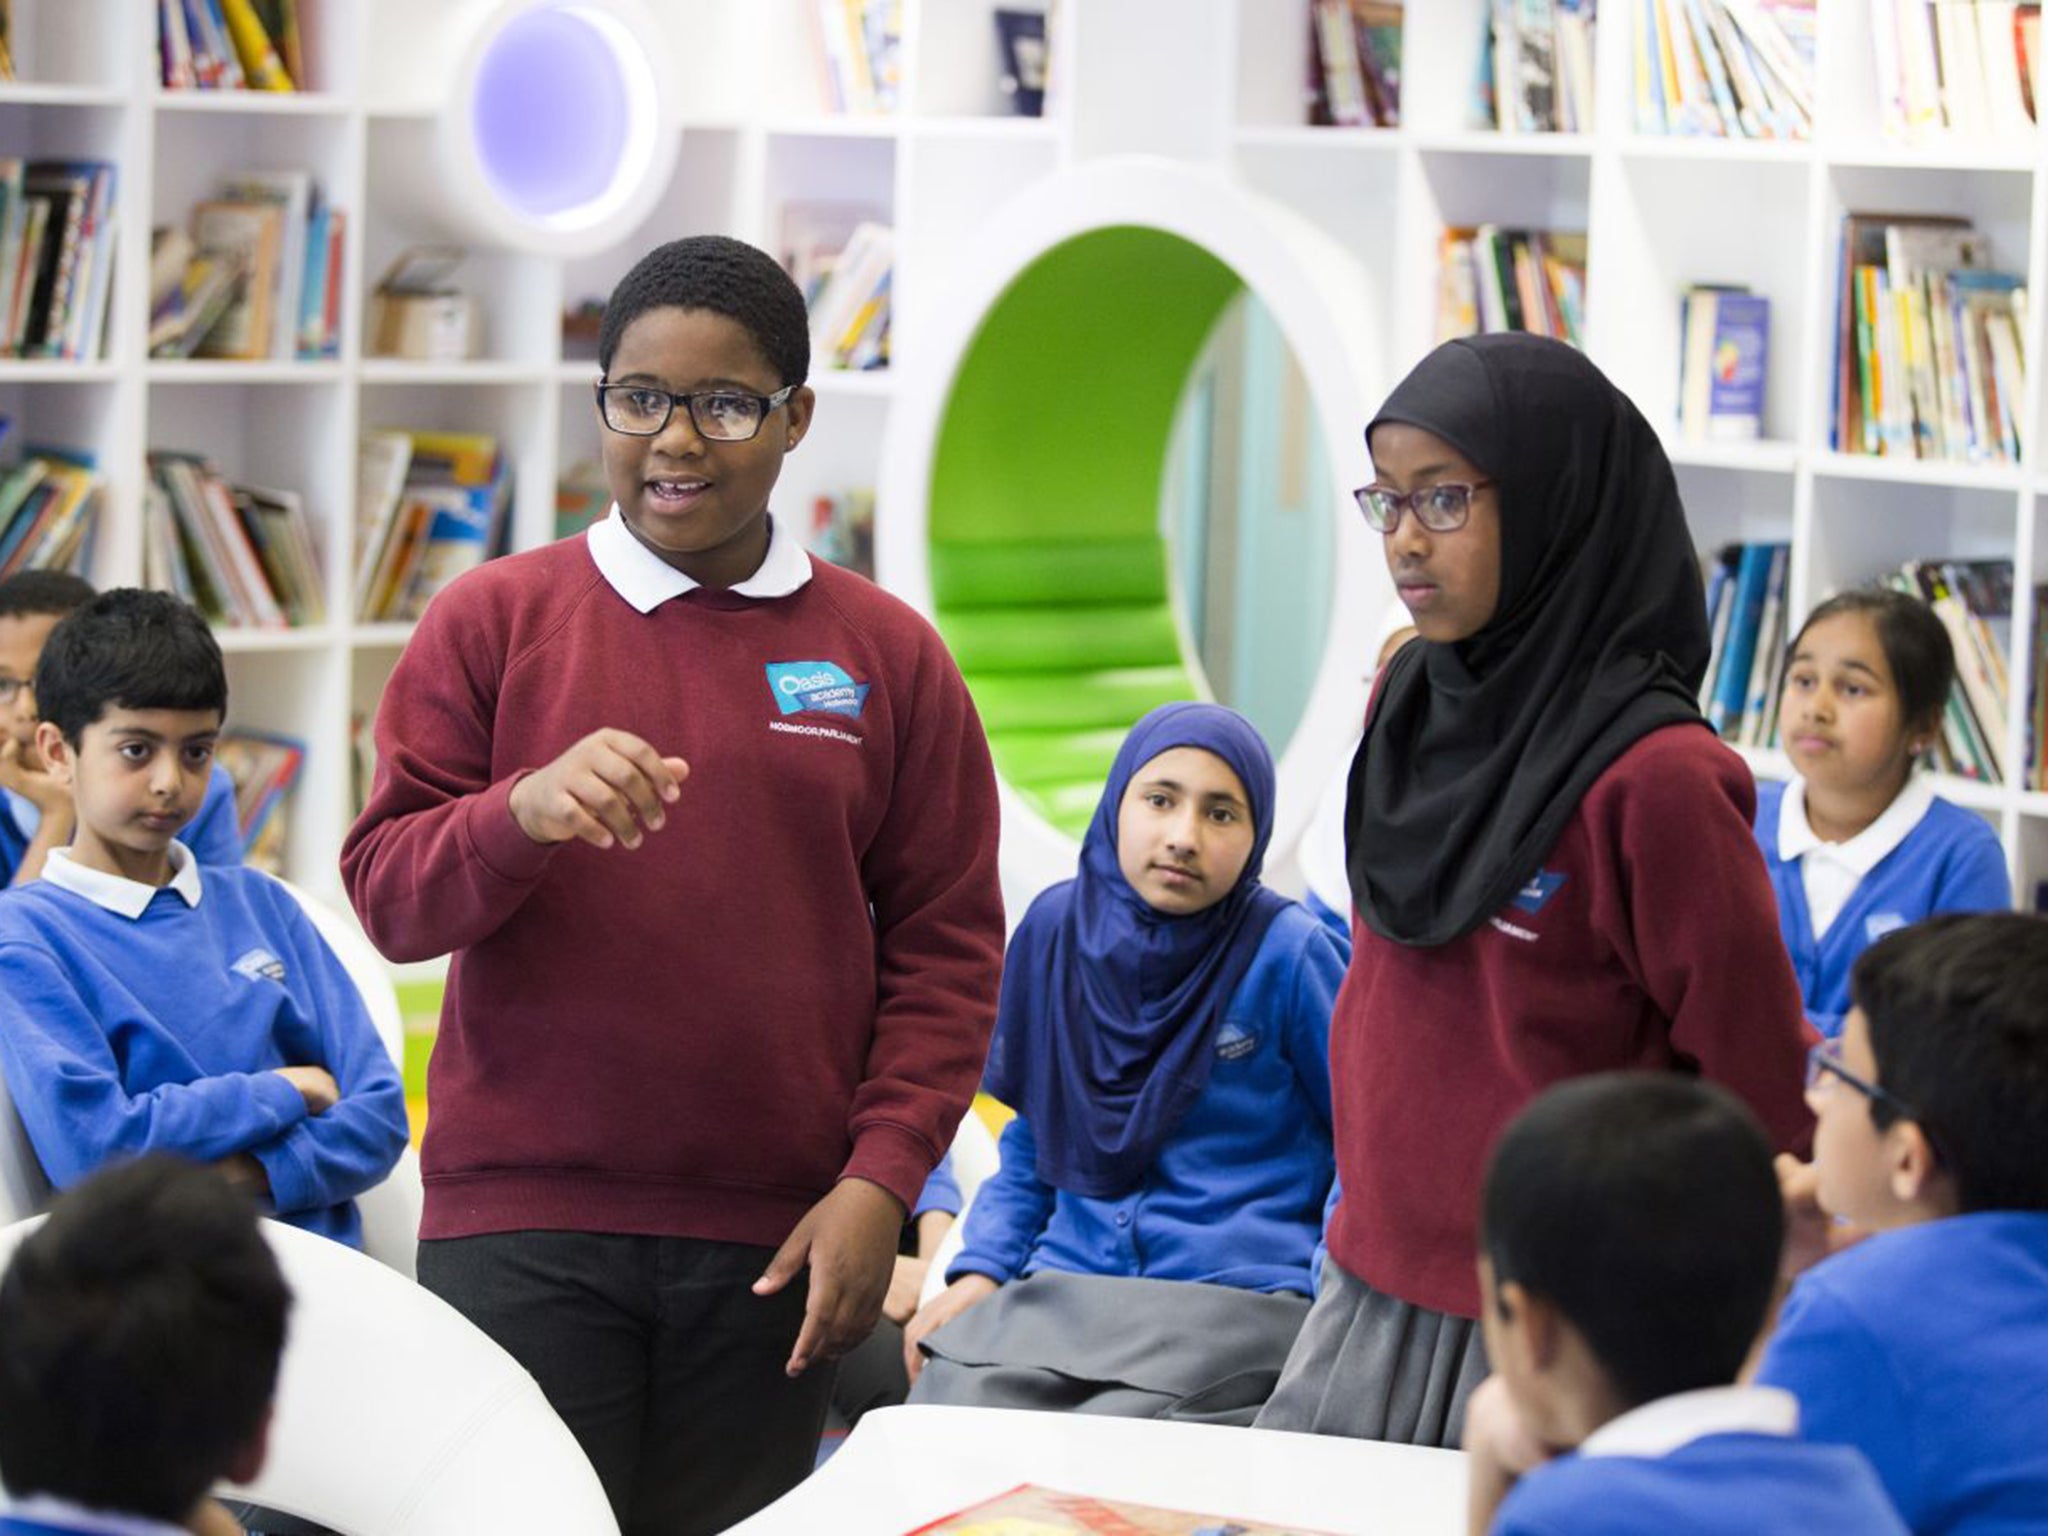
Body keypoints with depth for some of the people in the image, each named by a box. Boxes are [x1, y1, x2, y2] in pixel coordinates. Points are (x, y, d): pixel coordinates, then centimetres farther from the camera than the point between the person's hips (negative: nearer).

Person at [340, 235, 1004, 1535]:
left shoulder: (887, 656, 7)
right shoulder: (494, 623, 5)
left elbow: (945, 944, 7)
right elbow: (387, 893, 1)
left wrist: (882, 1182, -4)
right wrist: (523, 812, -19)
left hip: (775, 1240, 1)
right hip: (519, 1231, -1)